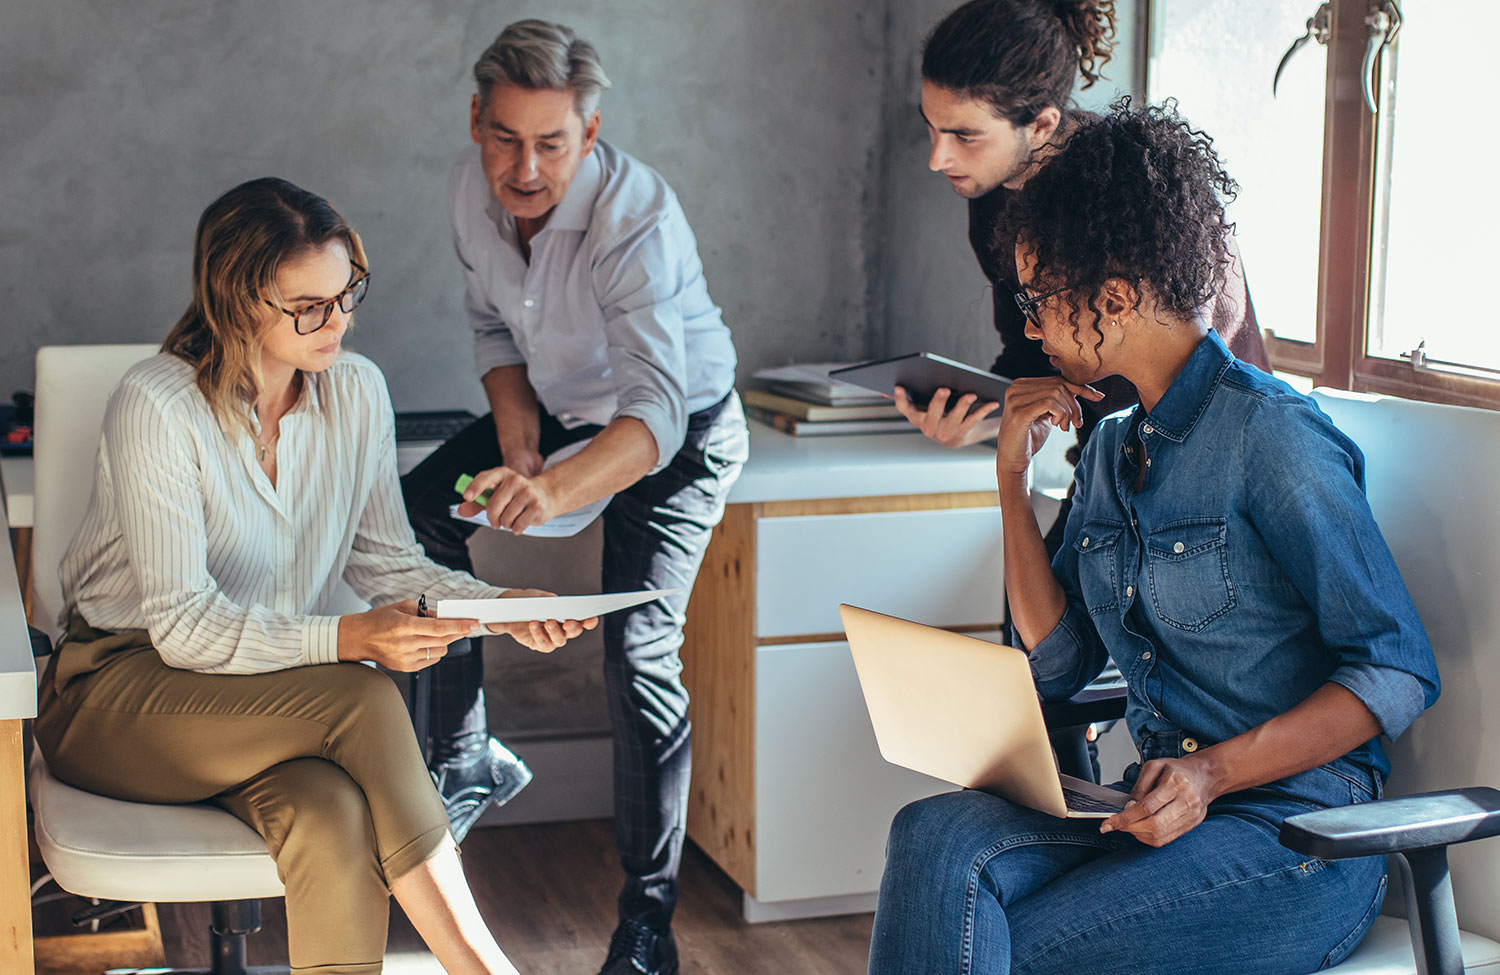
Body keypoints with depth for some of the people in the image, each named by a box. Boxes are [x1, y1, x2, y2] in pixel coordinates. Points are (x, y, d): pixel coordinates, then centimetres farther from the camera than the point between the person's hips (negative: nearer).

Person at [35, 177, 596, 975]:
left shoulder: (357, 391, -1)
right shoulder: (156, 408, -18)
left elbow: (382, 558, 8)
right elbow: (185, 625, -20)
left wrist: (501, 606, -9)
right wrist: (347, 639, -33)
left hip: (274, 699, 4)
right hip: (122, 687, -4)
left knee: (333, 818, -32)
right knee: (364, 701, -31)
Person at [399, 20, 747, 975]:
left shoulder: (638, 221, -36)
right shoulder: (472, 187, -15)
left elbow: (656, 412, -47)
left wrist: (555, 489, -65)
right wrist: (517, 439, -12)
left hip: (682, 429, -7)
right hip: (558, 403, 7)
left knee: (640, 652, -19)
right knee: (418, 511, -1)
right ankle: (465, 754, 15)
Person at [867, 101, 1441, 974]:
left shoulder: (1271, 435, -11)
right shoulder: (1112, 449, 14)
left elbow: (1399, 673, -12)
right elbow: (1060, 663, 12)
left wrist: (1215, 772, -21)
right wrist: (1014, 476, 7)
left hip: (1293, 836, -6)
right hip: (1157, 809, 6)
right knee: (935, 837, -23)